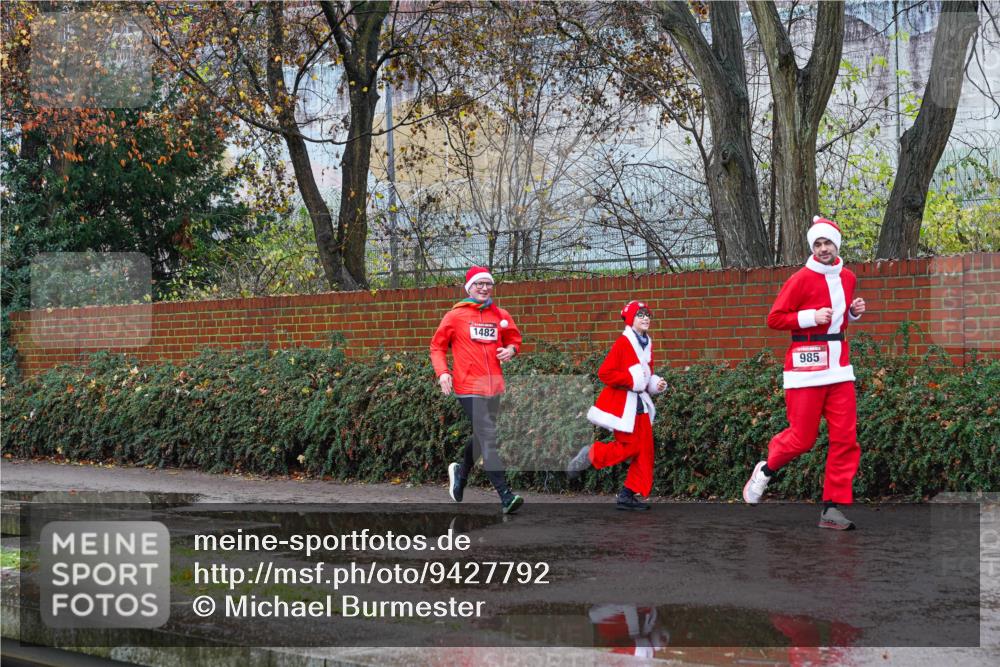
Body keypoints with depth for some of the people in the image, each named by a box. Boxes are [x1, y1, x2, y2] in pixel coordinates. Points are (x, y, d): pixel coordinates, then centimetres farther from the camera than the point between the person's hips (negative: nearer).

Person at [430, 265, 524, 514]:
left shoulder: (501, 316, 9)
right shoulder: (455, 315, -1)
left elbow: (514, 338, 23)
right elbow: (437, 346, 6)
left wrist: (511, 349, -1)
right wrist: (442, 372, -10)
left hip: (494, 386, 5)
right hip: (469, 387, -5)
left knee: (481, 436, 19)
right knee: (488, 438, -14)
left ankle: (461, 472, 47)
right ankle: (506, 497, -18)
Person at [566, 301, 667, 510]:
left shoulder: (647, 345, 13)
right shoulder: (623, 343, -12)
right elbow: (604, 373, -18)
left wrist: (655, 383, 4)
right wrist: (631, 380, -21)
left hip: (639, 403, 8)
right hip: (621, 403, -8)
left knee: (645, 449, 3)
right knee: (630, 445, -11)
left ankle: (629, 495, 8)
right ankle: (590, 455, 10)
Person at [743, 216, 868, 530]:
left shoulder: (848, 278, 13)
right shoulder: (801, 279, -7)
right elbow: (774, 318, -8)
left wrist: (854, 311, 9)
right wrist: (810, 317, -17)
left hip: (839, 365, 6)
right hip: (807, 364, -6)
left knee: (846, 438, -1)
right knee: (801, 438, -4)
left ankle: (833, 508, 3)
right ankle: (766, 469, 26)